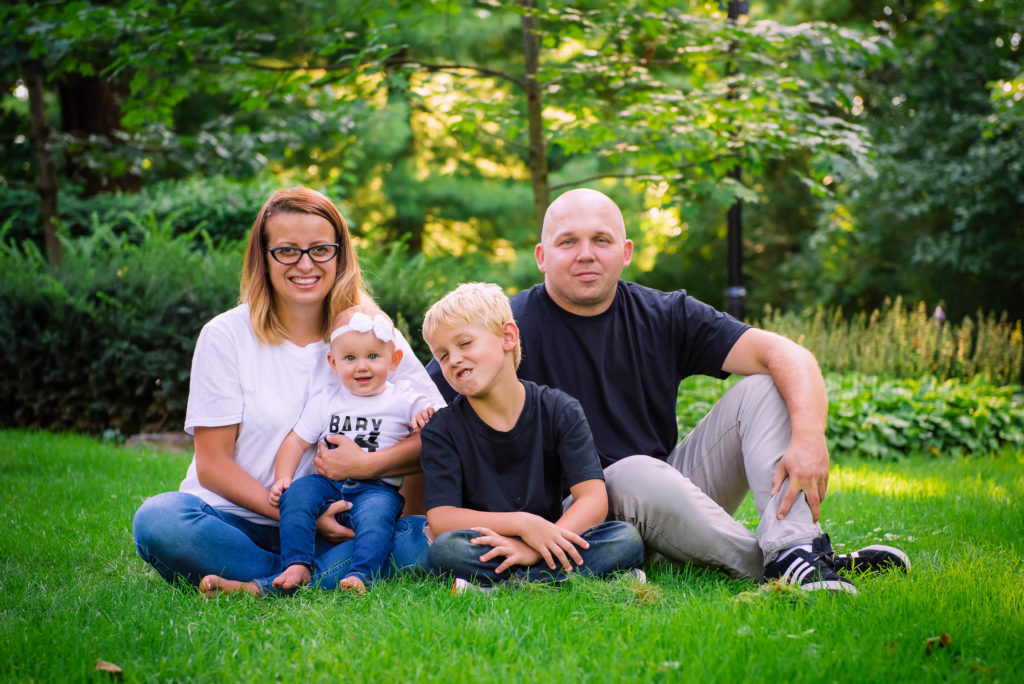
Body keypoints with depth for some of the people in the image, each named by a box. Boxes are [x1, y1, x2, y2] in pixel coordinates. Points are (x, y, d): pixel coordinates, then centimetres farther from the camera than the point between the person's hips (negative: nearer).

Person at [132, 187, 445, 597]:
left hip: (334, 530, 1)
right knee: (157, 521, -32)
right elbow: (213, 464, -4)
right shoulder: (226, 336, -1)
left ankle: (262, 587, -26)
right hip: (239, 523, -1)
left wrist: (369, 464, -19)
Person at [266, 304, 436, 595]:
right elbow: (296, 441, 13)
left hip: (378, 486, -3)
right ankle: (297, 566, -25)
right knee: (296, 493, -24)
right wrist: (282, 478, -1)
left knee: (376, 513, -35)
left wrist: (427, 418, -18)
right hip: (328, 482, 3)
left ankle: (360, 574, -40)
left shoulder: (403, 400, 6)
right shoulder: (325, 401, 12)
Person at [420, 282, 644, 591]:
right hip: (484, 549, -1)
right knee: (445, 550, -34)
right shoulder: (442, 429, -1)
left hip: (546, 543, 2)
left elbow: (593, 499, -10)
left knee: (626, 539, -23)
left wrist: (533, 550, -27)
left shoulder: (560, 411, 0)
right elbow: (440, 517, -11)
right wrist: (522, 524, -23)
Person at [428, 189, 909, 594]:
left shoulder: (663, 317, 3)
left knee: (763, 391, -10)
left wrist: (809, 438, -24)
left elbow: (787, 356, -6)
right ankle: (770, 566, -28)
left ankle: (794, 551, -30)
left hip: (678, 503, 5)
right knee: (639, 472, -36)